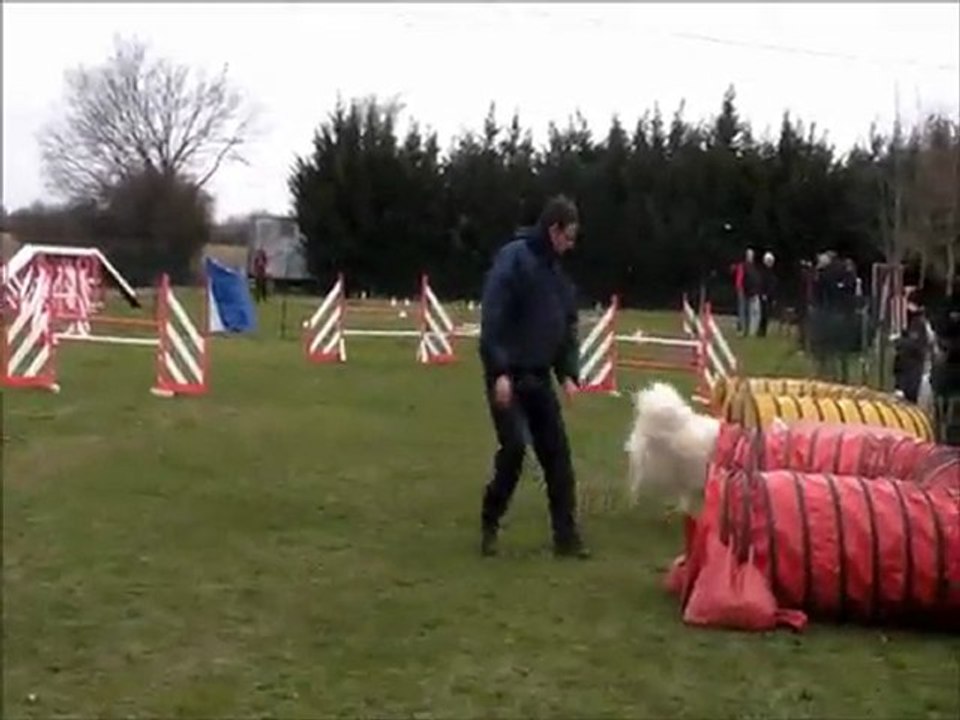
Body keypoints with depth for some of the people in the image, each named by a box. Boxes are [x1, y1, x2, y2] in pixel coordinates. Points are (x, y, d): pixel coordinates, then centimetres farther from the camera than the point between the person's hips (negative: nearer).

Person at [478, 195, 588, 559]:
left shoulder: (556, 269, 12)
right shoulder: (513, 258, -13)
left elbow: (568, 326, 15)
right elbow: (492, 318, -20)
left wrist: (569, 373, 3)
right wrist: (499, 372, -24)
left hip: (539, 375, 7)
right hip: (507, 374, -7)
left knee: (557, 453, 3)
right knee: (514, 446, -13)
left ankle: (566, 535, 7)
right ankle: (489, 524, 8)